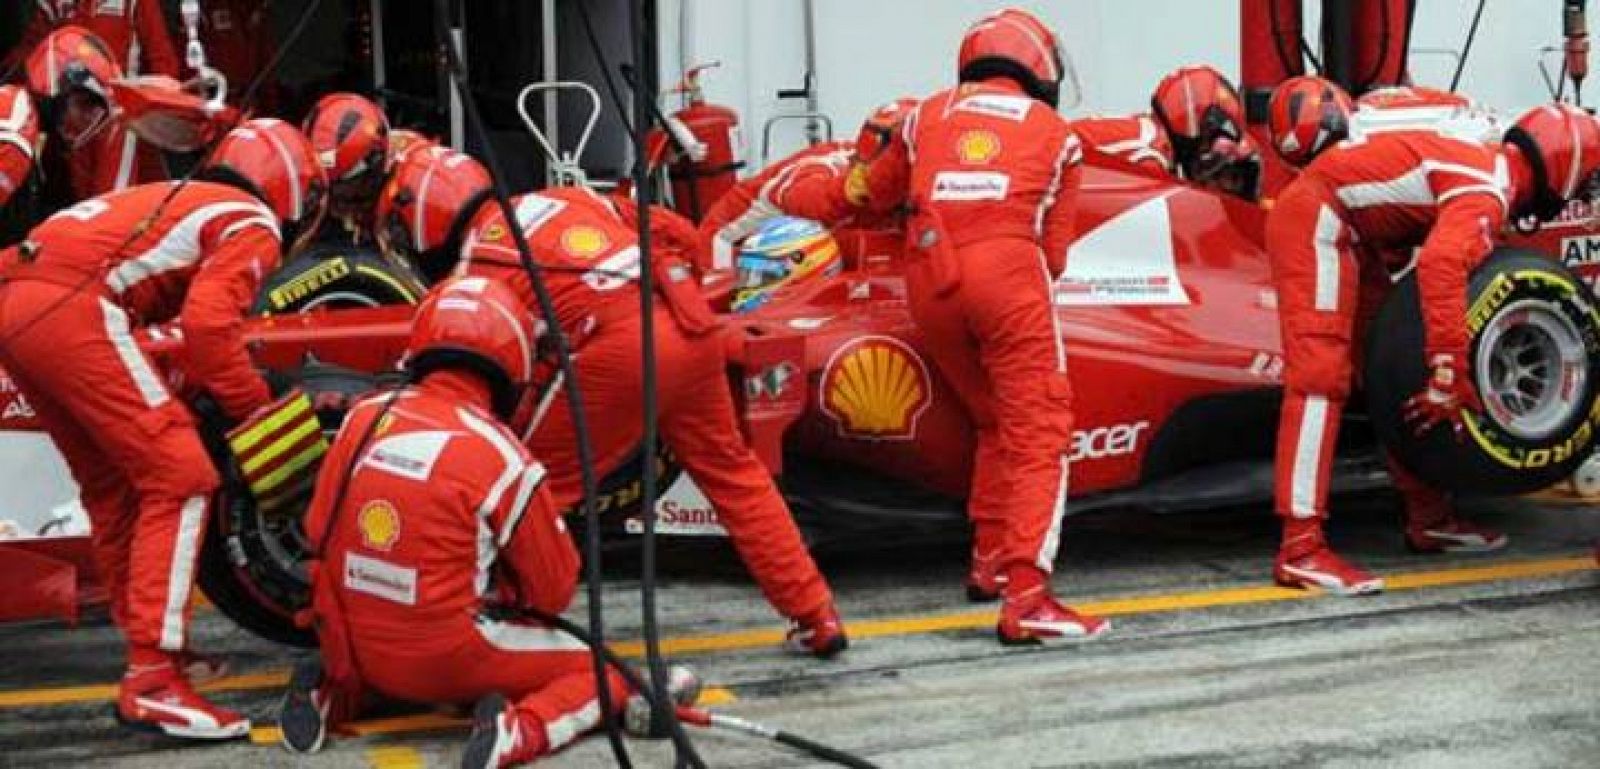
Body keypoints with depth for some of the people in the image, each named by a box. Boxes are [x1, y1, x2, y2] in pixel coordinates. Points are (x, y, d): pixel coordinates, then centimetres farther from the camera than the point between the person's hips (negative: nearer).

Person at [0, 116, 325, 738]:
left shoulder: (178, 199, 33)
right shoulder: (255, 226, 7)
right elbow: (207, 326, -9)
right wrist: (260, 413, 1)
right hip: (72, 306, -9)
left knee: (111, 485, 21)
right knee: (180, 477, -8)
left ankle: (148, 645, 32)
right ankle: (151, 679, -14)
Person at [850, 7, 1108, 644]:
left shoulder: (927, 115, 25)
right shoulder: (1056, 133, 19)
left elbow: (874, 195, 40)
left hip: (927, 280, 4)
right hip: (1007, 269, -4)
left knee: (996, 425, 23)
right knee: (1038, 435, -5)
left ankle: (989, 561, 25)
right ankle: (1025, 598, -18)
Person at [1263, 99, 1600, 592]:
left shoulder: (1489, 166, 11)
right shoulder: (1489, 194, -18)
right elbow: (1441, 265, -36)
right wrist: (1449, 375, -35)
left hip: (1351, 236, 11)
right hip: (1317, 223, -11)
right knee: (1320, 375, -18)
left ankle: (1427, 517, 23)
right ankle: (1300, 550, -25)